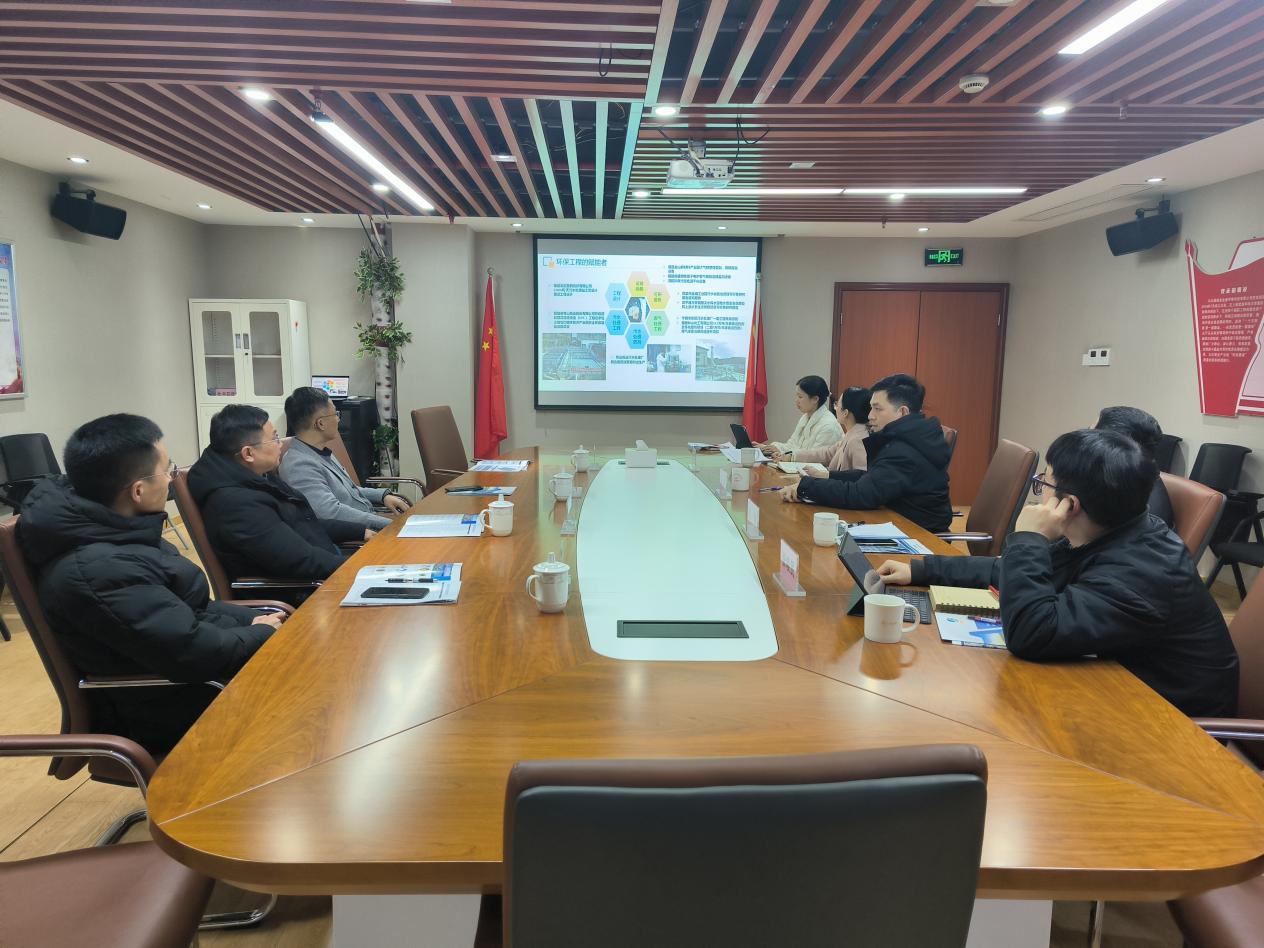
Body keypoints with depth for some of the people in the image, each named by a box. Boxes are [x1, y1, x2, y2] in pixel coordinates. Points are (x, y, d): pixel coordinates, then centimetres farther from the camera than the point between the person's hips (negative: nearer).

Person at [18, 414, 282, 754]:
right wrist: (263, 633, -14)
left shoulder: (99, 527, 1)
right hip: (166, 712, -9)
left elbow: (187, 604, 11)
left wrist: (250, 620, 1)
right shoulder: (98, 571, -31)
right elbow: (195, 655, -31)